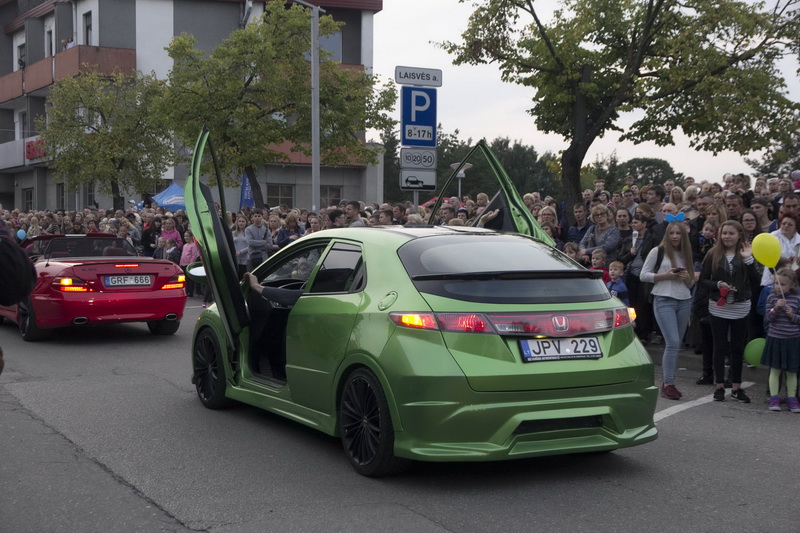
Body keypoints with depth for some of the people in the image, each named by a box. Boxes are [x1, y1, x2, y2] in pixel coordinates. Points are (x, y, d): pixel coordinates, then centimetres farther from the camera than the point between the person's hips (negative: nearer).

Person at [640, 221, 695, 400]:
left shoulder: (686, 254, 16)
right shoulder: (658, 251, 1)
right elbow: (643, 275, -2)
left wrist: (687, 277, -2)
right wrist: (665, 275, -13)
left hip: (684, 301, 5)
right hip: (664, 300, -5)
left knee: (675, 344, 7)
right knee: (673, 342, -15)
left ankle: (668, 383, 14)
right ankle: (668, 384, -10)